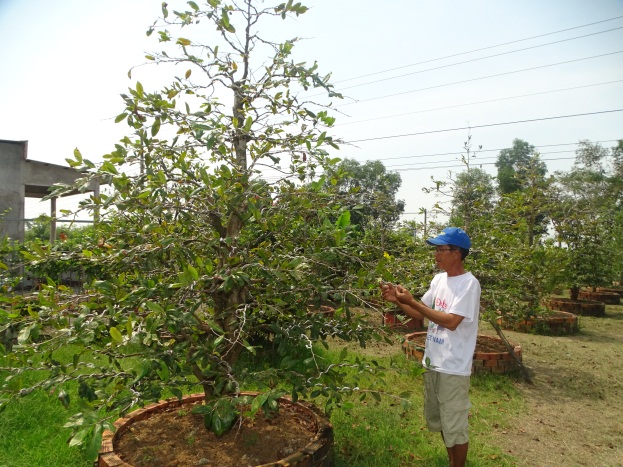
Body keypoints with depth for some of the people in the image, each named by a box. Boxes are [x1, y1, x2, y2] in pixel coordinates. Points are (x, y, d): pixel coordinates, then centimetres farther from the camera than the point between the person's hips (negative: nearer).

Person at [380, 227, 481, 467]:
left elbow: (451, 322, -25)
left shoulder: (469, 284, -18)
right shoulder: (438, 279, 5)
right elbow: (420, 314, 10)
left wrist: (411, 301, -25)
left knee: (455, 426, 7)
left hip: (453, 368, -8)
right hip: (432, 363, 8)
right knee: (440, 421, 23)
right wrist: (397, 300, -7)